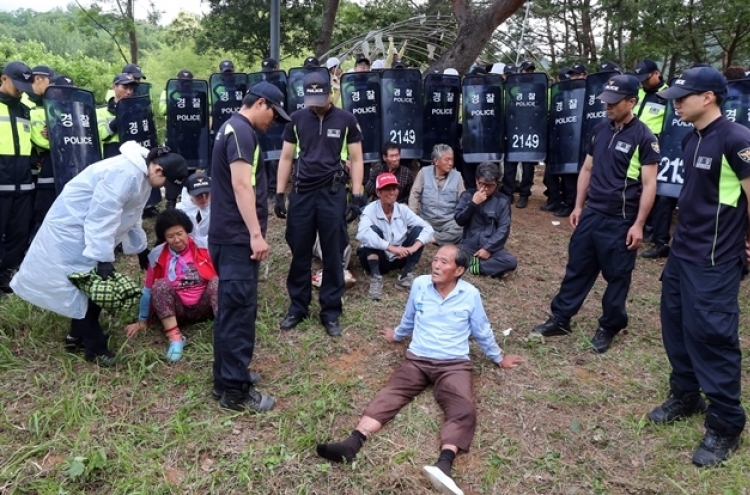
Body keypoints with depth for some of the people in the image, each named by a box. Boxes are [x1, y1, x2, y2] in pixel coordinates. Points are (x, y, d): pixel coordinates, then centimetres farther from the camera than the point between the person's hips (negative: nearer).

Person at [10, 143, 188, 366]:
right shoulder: (124, 174, -29)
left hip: (88, 227, 11)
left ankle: (77, 335, 27)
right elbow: (102, 217, -30)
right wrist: (103, 258, -28)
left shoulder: (141, 176, 5)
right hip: (72, 226, -11)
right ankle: (94, 348, 1)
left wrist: (140, 249, 23)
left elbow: (130, 216, 18)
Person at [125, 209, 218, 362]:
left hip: (203, 307, 0)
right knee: (161, 285, -26)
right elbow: (148, 290, 4)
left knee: (216, 282, -27)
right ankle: (175, 337, -33)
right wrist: (142, 320, 8)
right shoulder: (157, 255, -4)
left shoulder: (203, 247, -6)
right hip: (176, 310, 1)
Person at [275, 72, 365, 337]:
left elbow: (356, 160, 1)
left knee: (333, 256, 4)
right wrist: (279, 194, 3)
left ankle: (331, 311, 15)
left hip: (333, 193, -2)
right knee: (300, 254, 8)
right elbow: (286, 158, 9)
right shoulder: (296, 119, 5)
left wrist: (357, 196, -6)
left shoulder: (346, 120, 0)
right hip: (301, 192, 2)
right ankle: (297, 307, 22)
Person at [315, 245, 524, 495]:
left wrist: (499, 359, 26)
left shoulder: (471, 295, -1)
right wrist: (397, 335, 38)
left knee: (463, 409, -31)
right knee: (389, 395, -24)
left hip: (454, 364, -1)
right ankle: (352, 444, -41)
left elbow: (483, 332, 15)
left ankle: (444, 465, -51)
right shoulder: (419, 284, 3)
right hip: (417, 359, 2)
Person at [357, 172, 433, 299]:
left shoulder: (403, 209, -7)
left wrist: (414, 247, -31)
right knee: (373, 229, -28)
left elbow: (427, 228, -13)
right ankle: (375, 279, -23)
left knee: (418, 229, -13)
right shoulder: (371, 210, -19)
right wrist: (391, 247, -42)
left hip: (399, 258, 4)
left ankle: (406, 276, -11)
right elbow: (362, 234, -38)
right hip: (377, 260, -4)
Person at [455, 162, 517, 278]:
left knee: (511, 261, -29)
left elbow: (504, 229, -5)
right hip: (469, 245, 0)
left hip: (492, 247, 0)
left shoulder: (502, 201, -1)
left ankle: (474, 264, -15)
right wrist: (473, 203, -16)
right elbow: (459, 220, -4)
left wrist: (488, 248, -15)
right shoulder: (467, 195, 3)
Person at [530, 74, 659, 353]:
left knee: (617, 277, 8)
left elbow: (649, 184, -11)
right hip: (591, 214, 6)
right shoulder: (599, 131, 7)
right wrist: (578, 206, 11)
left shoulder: (643, 137, -11)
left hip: (620, 221, -5)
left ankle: (608, 328, 23)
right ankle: (560, 319, 23)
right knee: (577, 268, 12)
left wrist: (638, 224, -15)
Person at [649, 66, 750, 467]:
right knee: (676, 325, 16)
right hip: (682, 251, 9)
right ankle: (685, 396, 35)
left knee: (711, 335, -2)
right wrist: (682, 235, 16)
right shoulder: (691, 139, 9)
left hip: (714, 259, -8)